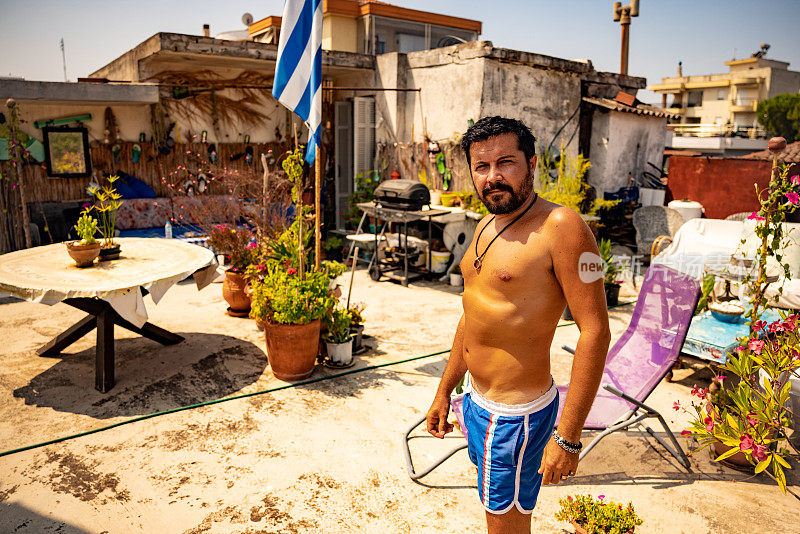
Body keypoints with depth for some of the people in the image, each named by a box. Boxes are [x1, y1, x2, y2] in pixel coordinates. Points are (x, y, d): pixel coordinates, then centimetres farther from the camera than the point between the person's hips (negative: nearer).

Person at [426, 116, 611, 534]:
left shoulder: (560, 226, -19)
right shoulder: (487, 226, 7)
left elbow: (595, 333, -22)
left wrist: (568, 437, -22)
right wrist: (444, 392, 18)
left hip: (515, 415, -7)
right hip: (478, 402, 8)